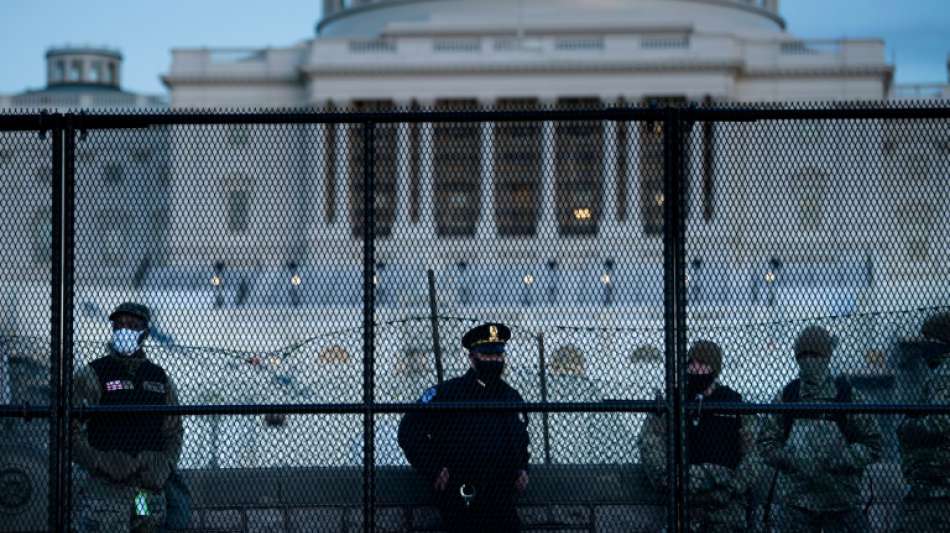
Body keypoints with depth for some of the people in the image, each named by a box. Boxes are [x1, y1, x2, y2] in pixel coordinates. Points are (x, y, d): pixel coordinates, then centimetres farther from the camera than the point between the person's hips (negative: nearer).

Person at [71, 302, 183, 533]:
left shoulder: (161, 379, 15)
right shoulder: (91, 375, -1)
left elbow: (173, 432, 22)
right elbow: (69, 430, -6)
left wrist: (165, 468, 6)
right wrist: (100, 464, -14)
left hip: (150, 489, 5)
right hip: (104, 486, -5)